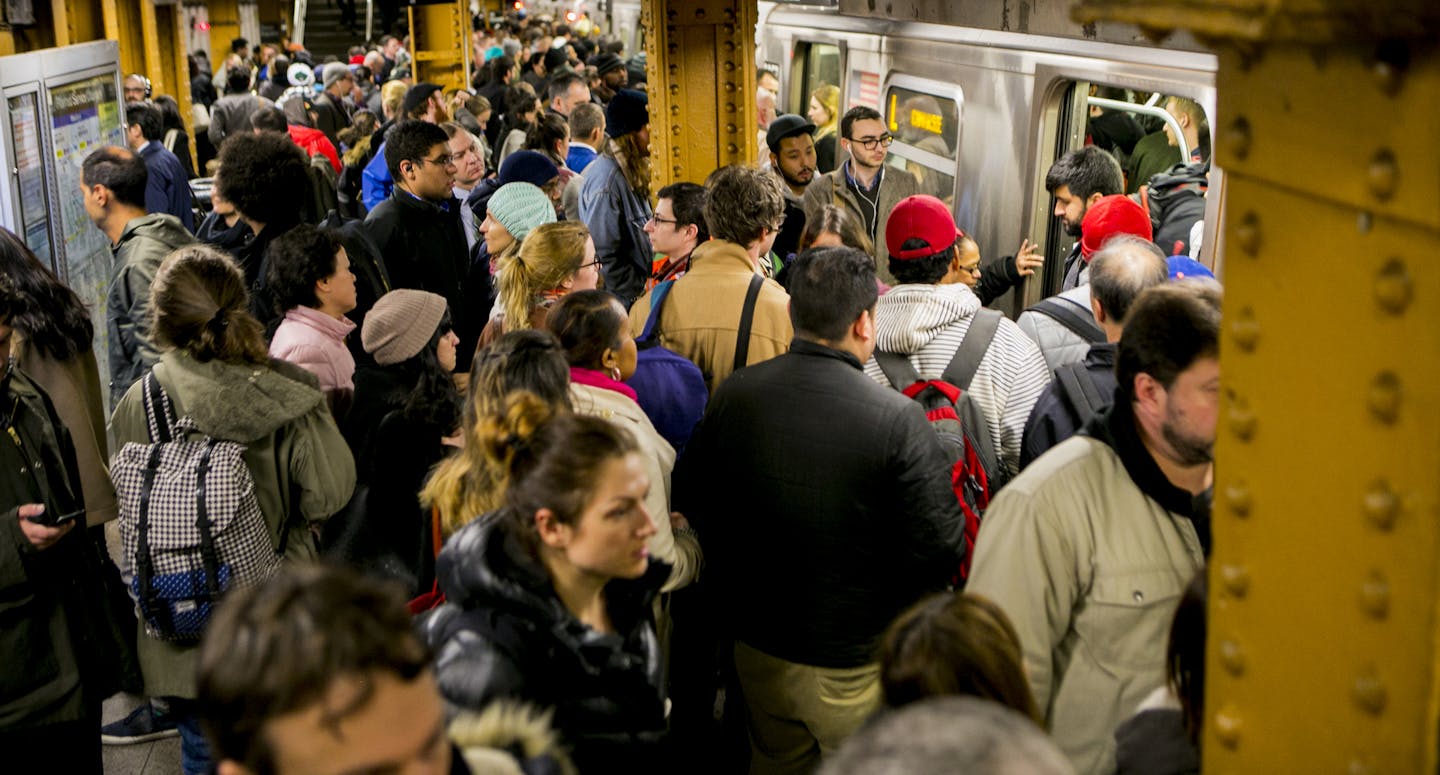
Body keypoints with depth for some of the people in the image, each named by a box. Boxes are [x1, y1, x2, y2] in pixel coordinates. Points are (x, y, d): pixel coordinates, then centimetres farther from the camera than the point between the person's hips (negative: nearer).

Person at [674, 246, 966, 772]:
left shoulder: (733, 394, -9)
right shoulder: (898, 420, -23)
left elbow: (689, 501, 3)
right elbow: (941, 551, -20)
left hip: (757, 650, 5)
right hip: (853, 669, -4)